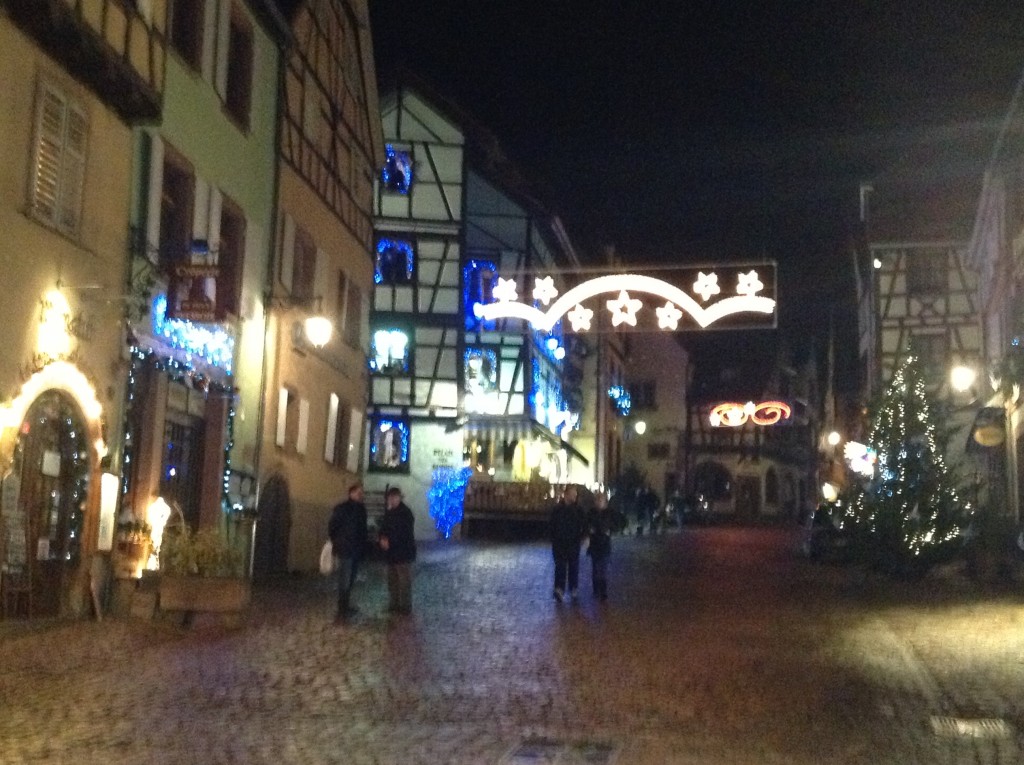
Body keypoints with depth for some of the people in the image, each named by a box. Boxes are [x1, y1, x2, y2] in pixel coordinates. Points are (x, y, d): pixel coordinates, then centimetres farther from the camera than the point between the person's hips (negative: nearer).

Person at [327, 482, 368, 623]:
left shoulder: (361, 509, 9)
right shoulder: (341, 508, -11)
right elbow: (332, 527, -6)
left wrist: (362, 546, 8)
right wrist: (337, 544, 0)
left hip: (356, 551, 7)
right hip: (344, 550, -7)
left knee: (351, 581, 14)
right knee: (344, 582, -8)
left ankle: (346, 606, 25)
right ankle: (341, 612, -5)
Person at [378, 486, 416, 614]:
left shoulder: (405, 513, -16)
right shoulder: (389, 512, 9)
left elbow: (405, 534, -21)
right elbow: (384, 527, 15)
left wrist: (389, 541, -22)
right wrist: (383, 538, -7)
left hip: (403, 552, -8)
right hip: (392, 552, 8)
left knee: (404, 581, -1)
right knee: (392, 581, 15)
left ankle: (405, 607, 7)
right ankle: (394, 605, 26)